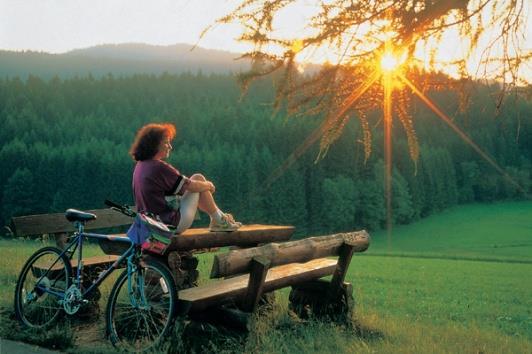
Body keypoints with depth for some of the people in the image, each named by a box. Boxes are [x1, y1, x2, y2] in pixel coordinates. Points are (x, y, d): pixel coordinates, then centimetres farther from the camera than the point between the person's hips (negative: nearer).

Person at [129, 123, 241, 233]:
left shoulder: (140, 166, 6)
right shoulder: (158, 167, -22)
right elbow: (191, 186, -15)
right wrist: (208, 185, 6)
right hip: (173, 224, -9)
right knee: (198, 178, 0)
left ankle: (219, 216, 30)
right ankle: (219, 220, 11)